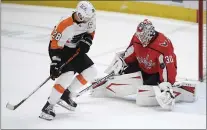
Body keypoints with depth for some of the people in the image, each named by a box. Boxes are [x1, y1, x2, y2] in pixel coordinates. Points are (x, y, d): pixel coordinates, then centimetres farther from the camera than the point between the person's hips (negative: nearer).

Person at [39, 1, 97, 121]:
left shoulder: (89, 20, -15)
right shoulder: (65, 26, -34)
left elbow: (90, 31, 6)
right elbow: (55, 46, -28)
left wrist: (86, 41, -13)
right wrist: (55, 63, -30)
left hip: (75, 49, 8)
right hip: (60, 49, -8)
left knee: (91, 71, 2)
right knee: (68, 74, -27)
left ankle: (66, 95, 10)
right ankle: (49, 106, -21)